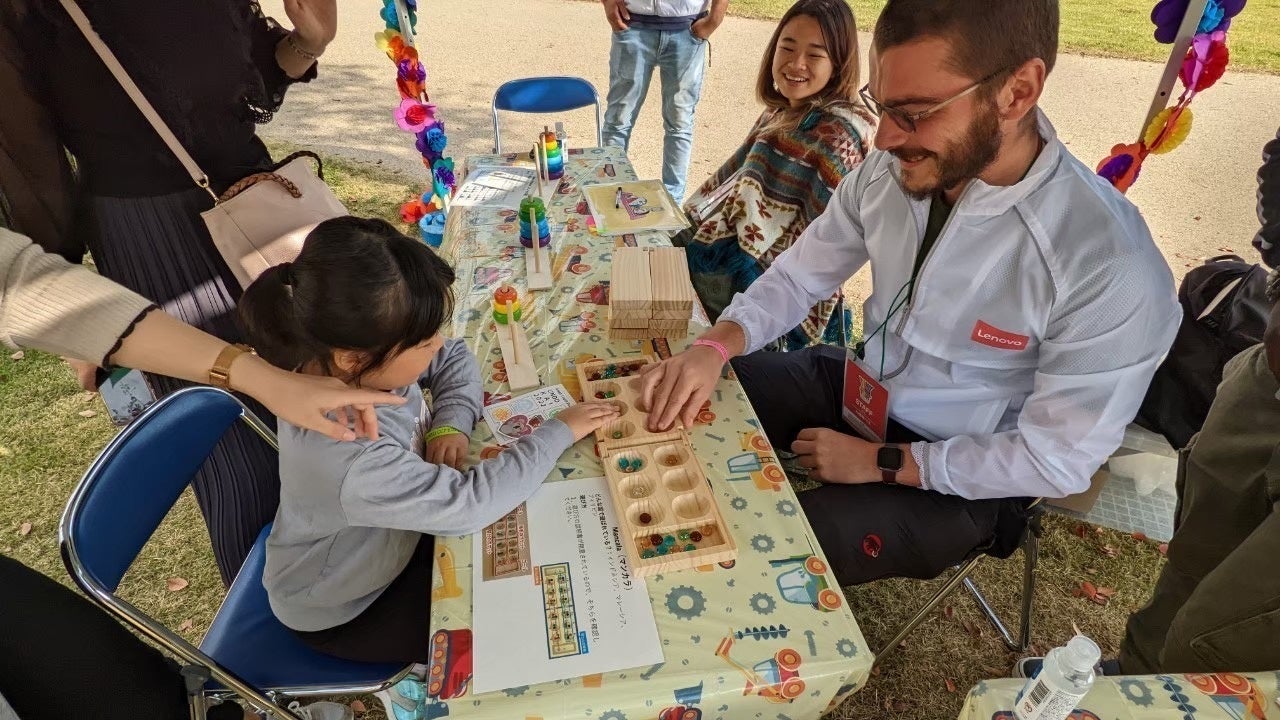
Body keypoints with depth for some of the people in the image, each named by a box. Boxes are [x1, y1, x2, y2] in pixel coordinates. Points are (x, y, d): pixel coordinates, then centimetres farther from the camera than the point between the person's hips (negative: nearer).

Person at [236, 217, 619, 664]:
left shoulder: (357, 356, -21)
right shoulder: (349, 462, -43)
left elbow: (455, 358, -4)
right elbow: (468, 504, -36)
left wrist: (452, 423, -23)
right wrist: (559, 432, -27)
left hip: (389, 536, 6)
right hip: (342, 611, -6)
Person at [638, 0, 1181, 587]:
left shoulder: (1109, 269, -29)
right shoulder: (887, 171, -13)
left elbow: (1057, 460, -20)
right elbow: (798, 276, -2)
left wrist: (881, 461, -19)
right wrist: (715, 347, -20)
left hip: (960, 475, -5)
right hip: (858, 385, 6)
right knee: (681, 404, -2)